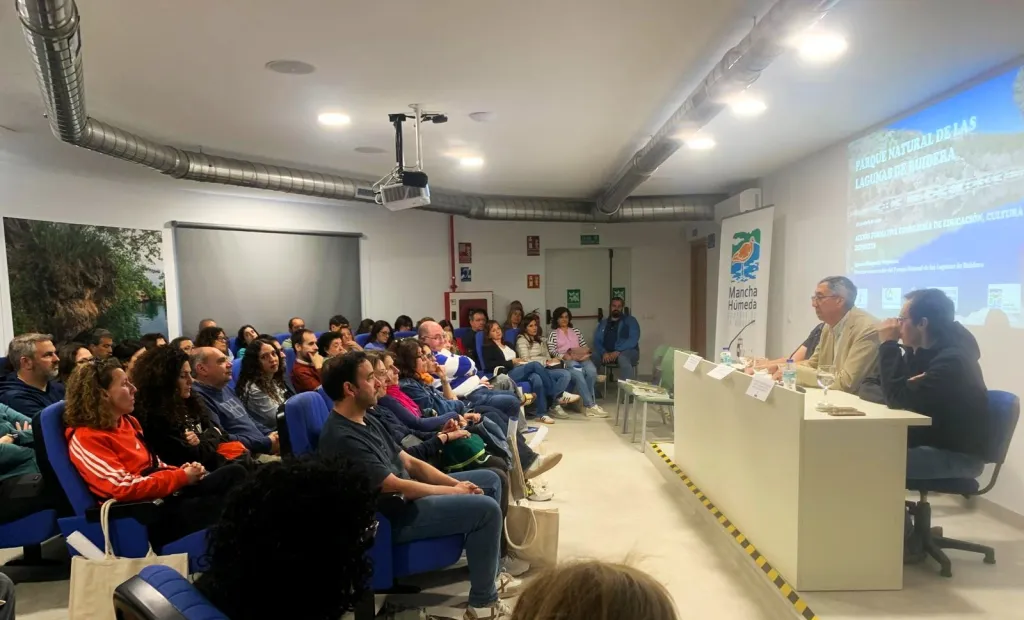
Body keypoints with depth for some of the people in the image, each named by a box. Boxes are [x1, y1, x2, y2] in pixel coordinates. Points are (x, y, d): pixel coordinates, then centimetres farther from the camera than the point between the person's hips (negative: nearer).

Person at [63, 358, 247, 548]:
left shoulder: (127, 421, 15)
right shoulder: (85, 438, -12)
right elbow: (124, 488, -21)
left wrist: (181, 471, 0)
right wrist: (181, 477, -16)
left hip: (169, 493, 8)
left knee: (234, 473, -12)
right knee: (218, 507, -25)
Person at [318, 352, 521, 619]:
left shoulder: (366, 420, 8)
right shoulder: (342, 437, -25)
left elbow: (409, 462, 9)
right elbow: (395, 487, -25)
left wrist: (457, 483, -3)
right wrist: (454, 491, -14)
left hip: (405, 493, 10)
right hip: (393, 513, -10)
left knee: (490, 480, 11)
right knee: (487, 509, -19)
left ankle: (489, 574, 20)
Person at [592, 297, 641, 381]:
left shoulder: (630, 320, 5)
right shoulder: (603, 323, 17)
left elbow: (633, 339, -9)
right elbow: (597, 341, 7)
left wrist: (618, 351, -21)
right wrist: (604, 353, -14)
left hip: (627, 351, -3)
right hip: (606, 353, 3)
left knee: (622, 359, -39)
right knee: (590, 358, -26)